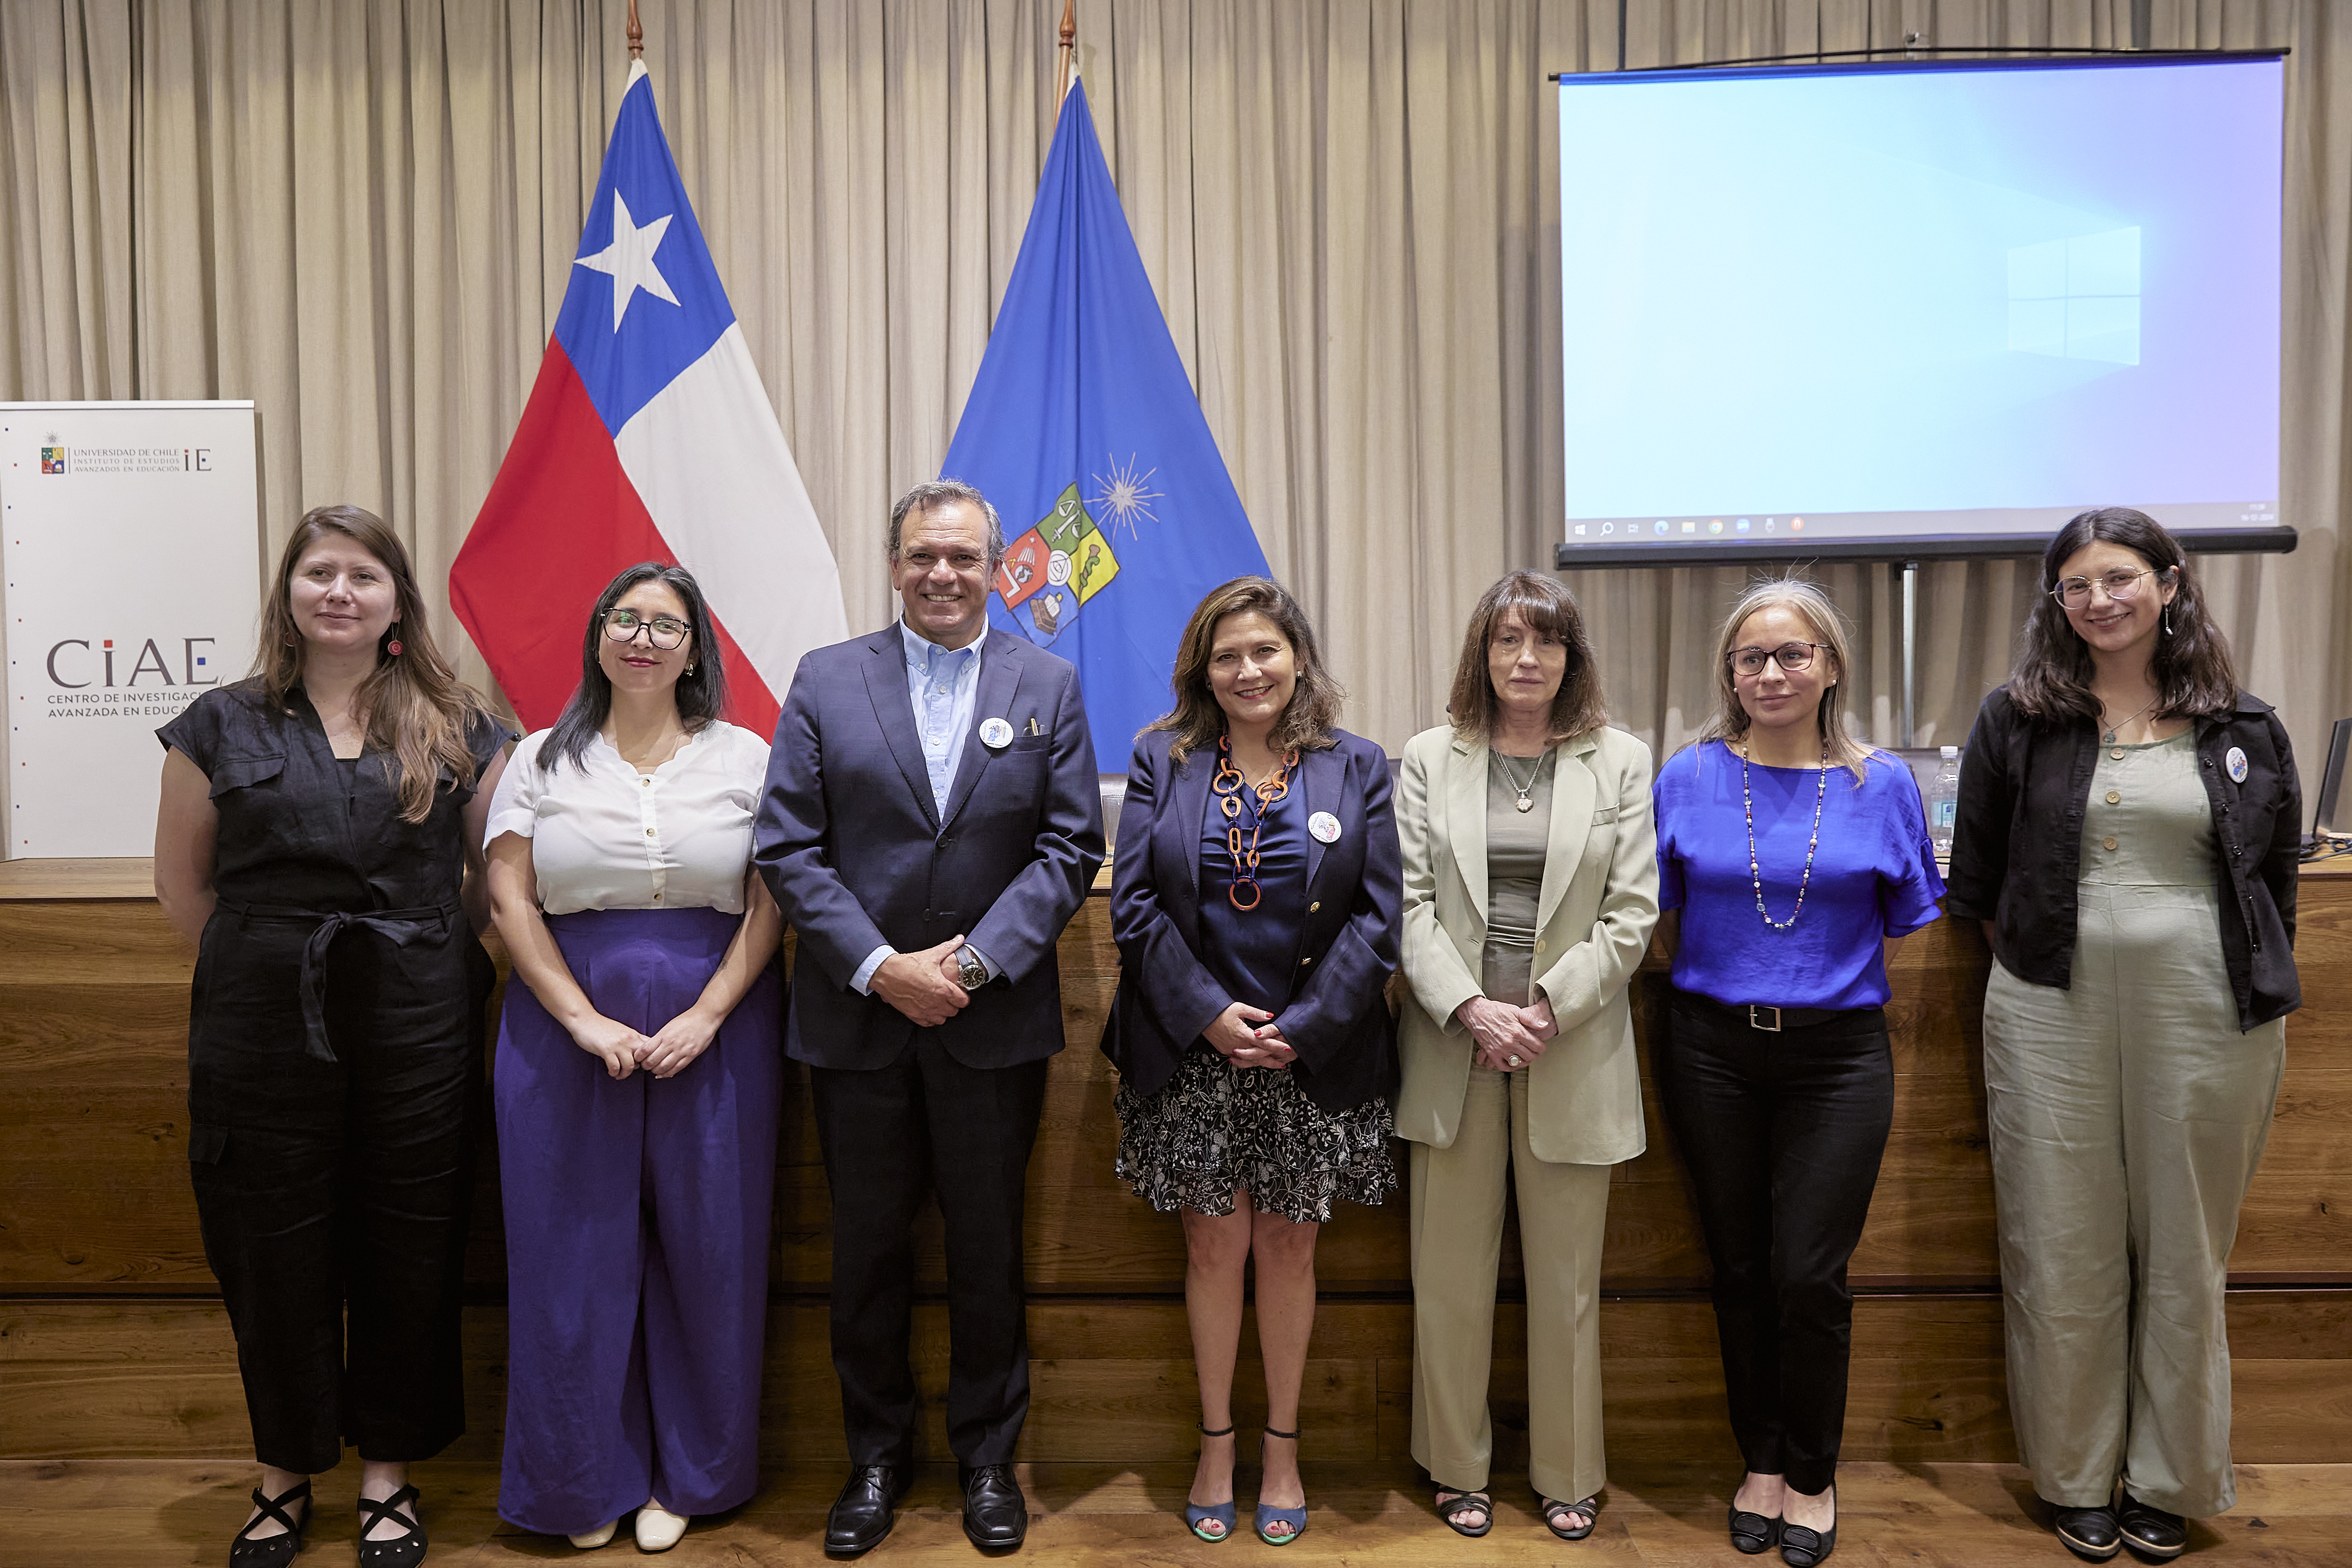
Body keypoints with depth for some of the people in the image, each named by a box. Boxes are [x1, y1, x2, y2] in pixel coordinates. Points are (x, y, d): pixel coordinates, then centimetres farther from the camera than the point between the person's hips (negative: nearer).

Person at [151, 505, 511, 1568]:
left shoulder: (455, 729, 5)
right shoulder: (222, 725, 5)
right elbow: (182, 885, 9)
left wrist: (422, 954, 3)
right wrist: (274, 964, 6)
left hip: (416, 1031, 0)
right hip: (264, 1034, 0)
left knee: (408, 1255, 8)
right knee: (275, 1259, 10)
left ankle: (388, 1473, 27)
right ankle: (285, 1478, 29)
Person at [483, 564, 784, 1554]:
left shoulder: (744, 757, 5)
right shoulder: (543, 760, 7)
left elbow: (771, 904, -1)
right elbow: (510, 899, 0)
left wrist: (707, 1015, -12)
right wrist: (586, 1021, -11)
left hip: (714, 1029, 0)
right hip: (569, 1027, 1)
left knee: (705, 1248, 5)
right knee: (577, 1254, 6)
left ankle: (686, 1477, 23)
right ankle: (588, 1480, 23)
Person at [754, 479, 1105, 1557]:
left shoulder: (1048, 685, 2)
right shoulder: (825, 680, 2)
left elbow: (1069, 849, -3)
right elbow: (787, 847, -3)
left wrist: (973, 960, -14)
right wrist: (881, 968, -13)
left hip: (994, 1018, 0)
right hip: (857, 1019, 1)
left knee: (988, 1248, 12)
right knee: (868, 1249, 13)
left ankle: (987, 1456, 30)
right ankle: (876, 1455, 32)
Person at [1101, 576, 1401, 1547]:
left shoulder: (1357, 768, 1)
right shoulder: (1162, 761, 2)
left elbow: (1378, 916, -3)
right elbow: (1135, 903, -3)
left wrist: (1301, 1027, -12)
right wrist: (1208, 1012, -13)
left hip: (1314, 1058, 0)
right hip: (1193, 1055, 0)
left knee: (1287, 1248, 11)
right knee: (1215, 1248, 8)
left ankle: (1283, 1447, 29)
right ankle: (1216, 1445, 28)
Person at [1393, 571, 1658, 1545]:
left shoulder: (1621, 762, 4)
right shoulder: (1430, 759, 5)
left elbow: (1632, 914, -1)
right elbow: (1411, 903, 0)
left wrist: (1547, 1006, -11)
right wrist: (1472, 1009, -12)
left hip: (1572, 1052, 0)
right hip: (1454, 1044, 1)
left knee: (1567, 1280, 10)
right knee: (1451, 1275, 9)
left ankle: (1567, 1474, 27)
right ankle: (1457, 1466, 26)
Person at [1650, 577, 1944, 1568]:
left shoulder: (1881, 785, 0)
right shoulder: (1689, 778, 0)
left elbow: (1904, 931, 8)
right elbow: (1656, 922, 10)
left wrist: (1829, 982, 1)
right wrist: (1724, 978, 5)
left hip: (1837, 1053, -1)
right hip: (1714, 1050, 1)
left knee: (1809, 1275, 0)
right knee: (1741, 1270, 10)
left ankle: (1813, 1477, 22)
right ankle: (1762, 1464, 29)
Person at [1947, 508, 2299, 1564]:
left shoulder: (2243, 730, 5)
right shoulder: (2018, 721, 2)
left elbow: (2274, 882, 11)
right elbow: (1978, 880, 8)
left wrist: (2259, 995, 7)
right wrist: (2036, 958, 5)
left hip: (2206, 1016, 1)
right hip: (2054, 1013, 0)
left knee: (2185, 1257, 11)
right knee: (2066, 1257, 7)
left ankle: (2168, 1482, 29)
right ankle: (2078, 1478, 24)